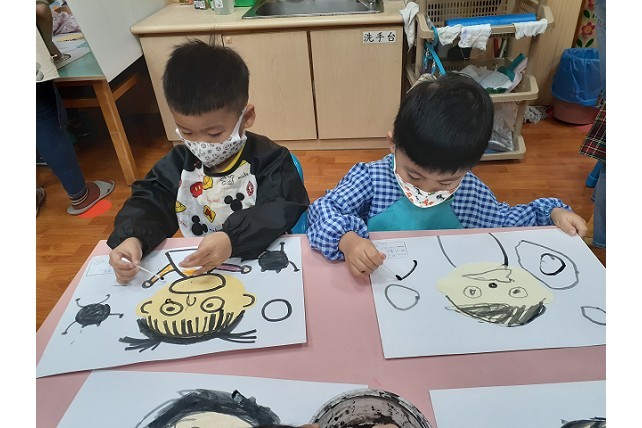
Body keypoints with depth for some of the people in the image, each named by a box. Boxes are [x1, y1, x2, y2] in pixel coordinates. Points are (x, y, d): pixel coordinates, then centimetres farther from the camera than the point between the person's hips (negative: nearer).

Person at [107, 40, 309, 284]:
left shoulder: (268, 160, -11)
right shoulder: (179, 163, 3)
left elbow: (281, 211, -22)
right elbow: (150, 202, 1)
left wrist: (232, 239, -38)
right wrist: (131, 237, -21)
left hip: (261, 263, -3)